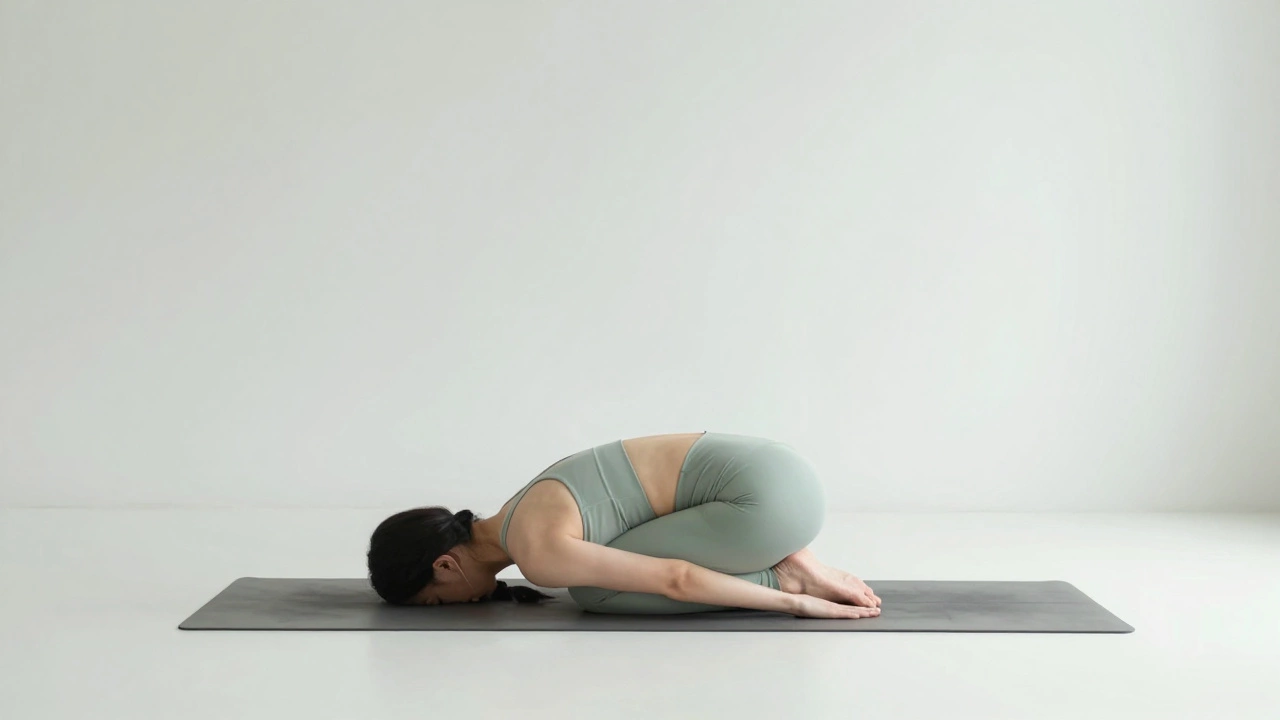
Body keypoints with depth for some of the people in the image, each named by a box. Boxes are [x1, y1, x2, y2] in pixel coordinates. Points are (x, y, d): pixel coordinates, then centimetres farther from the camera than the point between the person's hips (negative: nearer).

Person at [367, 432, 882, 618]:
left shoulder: (538, 555, -12)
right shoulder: (528, 518, 20)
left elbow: (675, 580, -14)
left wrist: (797, 603, -5)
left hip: (770, 498, -10)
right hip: (775, 471, 10)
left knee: (594, 590, -2)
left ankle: (783, 582, -2)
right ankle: (797, 571, 12)